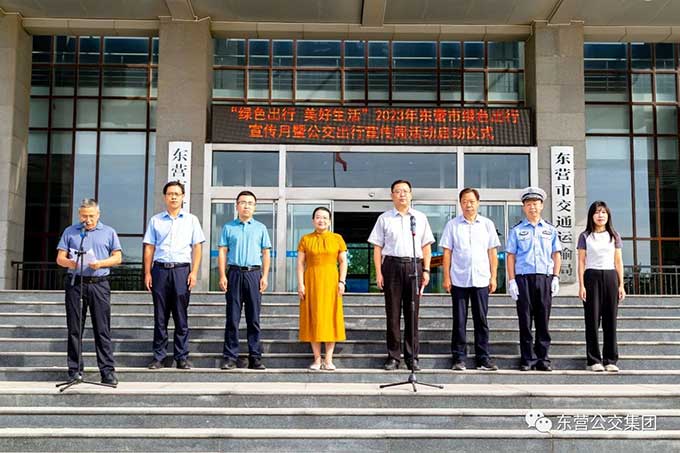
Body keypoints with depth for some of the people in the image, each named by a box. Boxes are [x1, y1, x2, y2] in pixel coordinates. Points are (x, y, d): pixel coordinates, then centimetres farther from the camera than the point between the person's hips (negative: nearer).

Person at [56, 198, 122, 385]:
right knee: (74, 329, 4)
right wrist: (69, 263, -13)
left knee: (102, 329, -4)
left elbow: (117, 257, 7)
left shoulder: (109, 232, 12)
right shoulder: (70, 232, 14)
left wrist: (101, 263, -12)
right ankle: (75, 370, 11)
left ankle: (108, 371, -4)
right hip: (75, 283, 2)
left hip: (99, 284, -1)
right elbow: (60, 258, 10)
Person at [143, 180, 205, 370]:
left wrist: (194, 272, -4)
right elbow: (149, 248, 10)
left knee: (181, 316, 1)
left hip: (182, 270, -1)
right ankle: (158, 356, 10)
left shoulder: (191, 220, 10)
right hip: (160, 269, 1)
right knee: (160, 316, 4)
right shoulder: (155, 220, 12)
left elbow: (197, 247, 6)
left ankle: (182, 357, 6)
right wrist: (147, 273, 2)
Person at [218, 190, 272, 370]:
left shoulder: (260, 228, 12)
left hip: (254, 273, 1)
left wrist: (264, 276, 0)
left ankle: (255, 357, 5)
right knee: (232, 317, -1)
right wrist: (222, 276, -3)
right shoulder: (228, 227, 10)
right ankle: (230, 357, 3)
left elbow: (266, 254, 10)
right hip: (234, 273, -1)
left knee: (254, 318, 2)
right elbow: (222, 252, 6)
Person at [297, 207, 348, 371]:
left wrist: (342, 281, -6)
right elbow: (300, 263, 3)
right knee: (313, 319, 1)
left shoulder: (337, 238, 7)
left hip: (330, 281, 0)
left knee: (330, 318, -1)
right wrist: (300, 284, -6)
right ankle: (317, 359, 7)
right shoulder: (305, 239, 7)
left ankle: (328, 359, 4)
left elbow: (343, 262, 4)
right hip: (311, 281, 0)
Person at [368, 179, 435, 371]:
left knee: (412, 313, 2)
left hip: (414, 265, 1)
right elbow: (377, 247, 6)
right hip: (392, 264, -1)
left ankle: (412, 357, 8)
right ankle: (393, 356, 7)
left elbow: (426, 246, 12)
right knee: (392, 313, 1)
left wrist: (426, 270, 3)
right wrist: (378, 272, -2)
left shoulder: (420, 218, 14)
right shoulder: (384, 218, 9)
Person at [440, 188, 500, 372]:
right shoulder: (452, 225, 5)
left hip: (481, 280, 1)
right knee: (459, 320, 2)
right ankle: (459, 358, 8)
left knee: (481, 320, 4)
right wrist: (446, 277, -2)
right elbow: (447, 253, 4)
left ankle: (483, 358, 10)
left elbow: (492, 253, 10)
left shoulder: (487, 224, 9)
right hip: (459, 280, -1)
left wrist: (493, 277, 5)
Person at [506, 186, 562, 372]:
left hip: (545, 278, 2)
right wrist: (512, 281, -4)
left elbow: (556, 255, 14)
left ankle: (543, 358, 10)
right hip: (523, 278, -1)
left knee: (543, 320, 4)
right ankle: (527, 359, 6)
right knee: (525, 321, 0)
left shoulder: (550, 230, 13)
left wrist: (556, 277, 3)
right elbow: (511, 256, 4)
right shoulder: (517, 230, 7)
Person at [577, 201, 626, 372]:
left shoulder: (614, 236, 11)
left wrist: (621, 285, 4)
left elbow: (618, 262, 11)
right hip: (592, 277, -2)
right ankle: (593, 360, 3)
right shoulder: (585, 236, 4)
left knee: (610, 320, 1)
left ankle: (610, 360, 8)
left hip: (610, 277, 2)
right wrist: (581, 285, -7)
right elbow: (581, 262, 1)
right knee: (592, 319, -2)